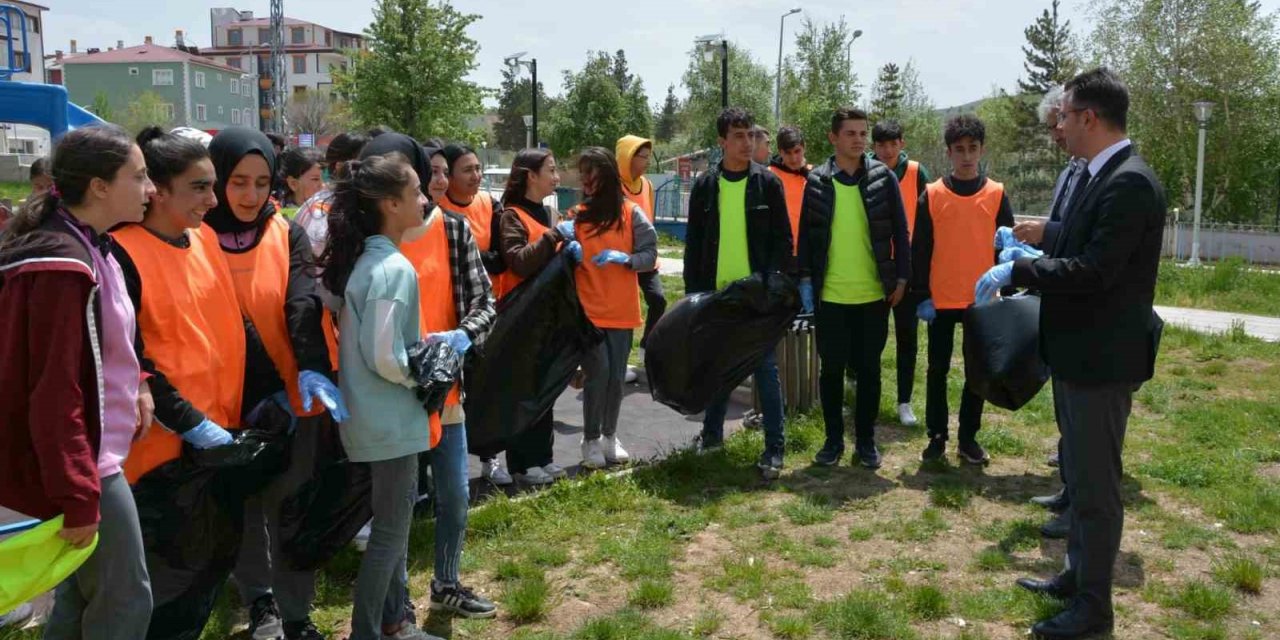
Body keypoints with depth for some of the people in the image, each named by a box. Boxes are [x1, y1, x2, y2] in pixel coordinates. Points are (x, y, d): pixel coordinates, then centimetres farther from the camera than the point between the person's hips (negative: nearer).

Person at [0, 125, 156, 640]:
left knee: (84, 590, 21)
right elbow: (54, 396, -24)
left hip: (91, 454, 10)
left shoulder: (88, 248, 8)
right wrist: (78, 496, -21)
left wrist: (136, 384, 4)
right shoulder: (63, 267, -23)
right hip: (84, 464, -10)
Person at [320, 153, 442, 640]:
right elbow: (386, 358, -24)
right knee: (391, 530, 4)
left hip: (383, 416, 10)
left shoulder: (365, 260, 7)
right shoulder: (395, 269, -22)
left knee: (395, 522, 20)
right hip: (392, 420, -10)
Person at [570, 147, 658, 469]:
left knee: (616, 375, 7)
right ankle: (591, 440, 6)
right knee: (598, 372, -8)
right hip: (587, 309, -1)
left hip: (622, 309, 1)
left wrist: (624, 258, -19)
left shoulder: (631, 213, 0)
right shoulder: (576, 215, 4)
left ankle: (610, 436, 23)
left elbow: (650, 255, -2)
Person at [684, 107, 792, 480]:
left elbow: (784, 240, 0)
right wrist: (694, 291, 2)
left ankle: (775, 447, 5)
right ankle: (712, 433, 28)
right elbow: (694, 244, 7)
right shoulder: (705, 186, 4)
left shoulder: (767, 183, -1)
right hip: (716, 293, 3)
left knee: (766, 368, -1)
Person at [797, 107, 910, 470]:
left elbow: (900, 231, 4)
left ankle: (865, 441, 19)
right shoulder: (817, 181, 3)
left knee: (869, 370, 7)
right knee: (831, 369, 7)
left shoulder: (883, 178, 2)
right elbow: (806, 234, 6)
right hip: (830, 295, 0)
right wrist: (805, 280, 0)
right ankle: (834, 439, 20)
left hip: (874, 294, 0)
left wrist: (901, 278, -1)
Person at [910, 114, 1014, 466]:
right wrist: (921, 296, -6)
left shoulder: (997, 194, 2)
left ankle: (969, 438, 19)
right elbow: (919, 249, -1)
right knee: (937, 370, 6)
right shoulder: (932, 194, -1)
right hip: (941, 300, -1)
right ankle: (937, 436, 18)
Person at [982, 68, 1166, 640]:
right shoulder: (1092, 176, 8)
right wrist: (1028, 259, 6)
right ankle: (1077, 575, 36)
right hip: (1076, 352, 10)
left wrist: (1015, 270, -19)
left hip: (1103, 357, -10)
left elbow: (1093, 272, -26)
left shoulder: (1130, 183, -21)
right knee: (1081, 474, 21)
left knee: (1095, 483, 2)